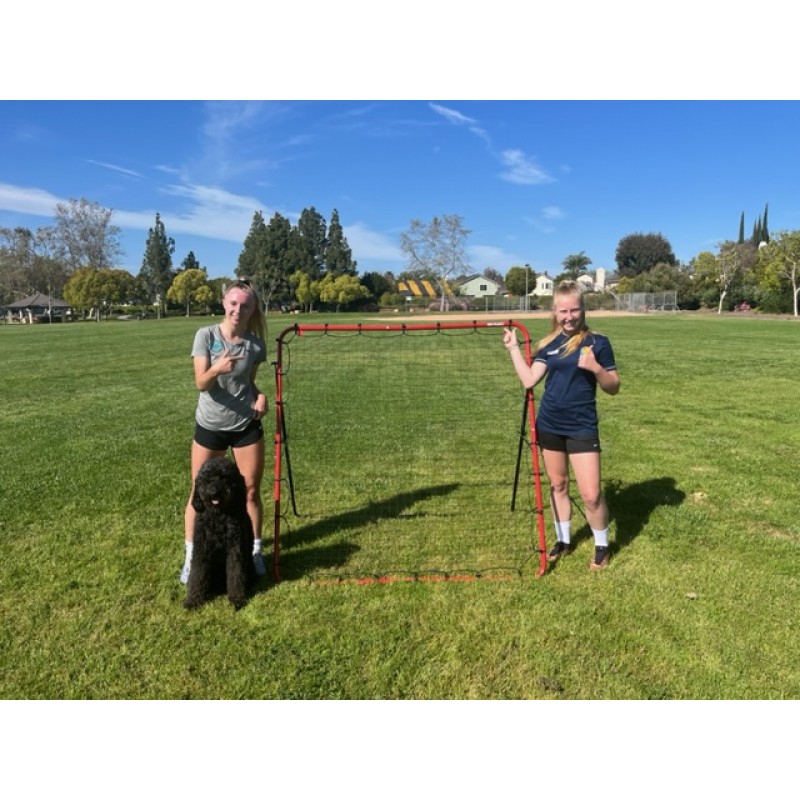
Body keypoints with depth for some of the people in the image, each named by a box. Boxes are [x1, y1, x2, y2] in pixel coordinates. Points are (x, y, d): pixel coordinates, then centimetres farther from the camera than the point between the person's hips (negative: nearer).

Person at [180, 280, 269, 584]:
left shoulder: (255, 344, -5)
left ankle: (255, 550, 27)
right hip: (209, 425, -1)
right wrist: (217, 369, -37)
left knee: (251, 490, 8)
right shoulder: (206, 335, -11)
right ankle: (191, 556, 26)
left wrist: (261, 395, -13)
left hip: (246, 426, 1)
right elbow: (200, 383, -16)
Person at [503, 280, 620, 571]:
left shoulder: (597, 342, -7)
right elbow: (529, 380, -4)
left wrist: (596, 368, -24)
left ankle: (602, 546, 22)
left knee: (591, 494, -3)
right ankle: (563, 540, 33)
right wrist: (513, 347, -2)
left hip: (582, 427, -4)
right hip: (549, 425, 4)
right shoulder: (549, 344, 4)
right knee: (558, 485, 16)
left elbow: (613, 387, -6)